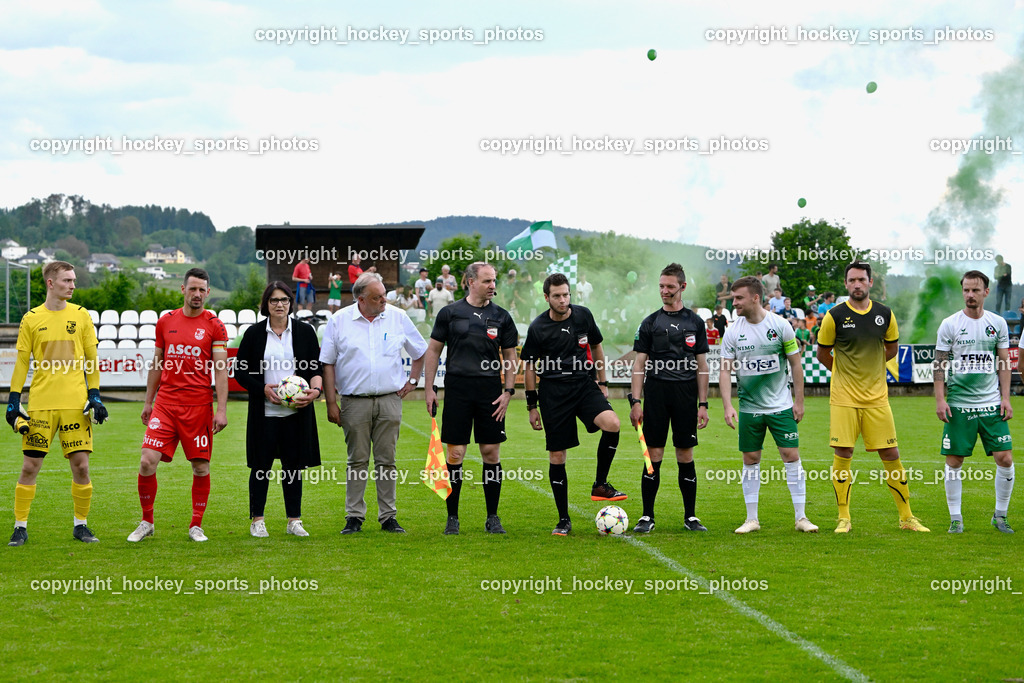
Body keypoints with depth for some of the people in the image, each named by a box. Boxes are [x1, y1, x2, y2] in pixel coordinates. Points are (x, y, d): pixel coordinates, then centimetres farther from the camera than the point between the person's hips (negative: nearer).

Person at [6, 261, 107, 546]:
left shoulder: (81, 316, 6)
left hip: (75, 404, 1)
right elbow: (22, 362, 7)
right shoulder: (32, 319, 4)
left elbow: (91, 360, 9)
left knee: (80, 465, -1)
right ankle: (20, 527, 9)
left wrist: (95, 396, 2)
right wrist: (13, 401, 2)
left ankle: (80, 525, 13)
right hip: (40, 403, -1)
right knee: (30, 466, -1)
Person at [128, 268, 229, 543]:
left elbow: (221, 370, -4)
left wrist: (222, 410, -11)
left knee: (201, 467, 1)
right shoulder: (165, 322, 9)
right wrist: (148, 402, 17)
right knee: (147, 462, -7)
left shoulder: (214, 325, 0)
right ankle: (146, 522, 9)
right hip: (165, 404, 2)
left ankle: (196, 526, 16)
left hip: (199, 405, -2)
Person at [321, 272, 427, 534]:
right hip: (355, 402, -1)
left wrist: (412, 381, 9)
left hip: (389, 401, 1)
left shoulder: (398, 317, 4)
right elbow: (328, 363, 2)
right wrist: (331, 403, -2)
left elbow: (420, 352, 18)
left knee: (387, 460, 3)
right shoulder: (339, 321, 0)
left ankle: (389, 517, 9)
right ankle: (354, 517, 7)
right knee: (357, 461, 2)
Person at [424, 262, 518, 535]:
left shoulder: (501, 316, 7)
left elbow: (510, 356, 11)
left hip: (490, 390, 1)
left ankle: (493, 517, 11)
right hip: (457, 389, -1)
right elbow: (433, 350, 7)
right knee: (455, 454, -1)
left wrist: (508, 391, 1)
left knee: (491, 452, 2)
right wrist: (429, 388, 1)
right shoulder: (450, 313, 2)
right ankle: (452, 518, 8)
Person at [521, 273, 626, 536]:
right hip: (553, 393, -2)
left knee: (612, 424, -27)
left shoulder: (583, 316, 1)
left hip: (585, 386, 2)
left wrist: (602, 383, 14)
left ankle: (600, 485, -8)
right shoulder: (538, 327, -5)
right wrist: (532, 406, 3)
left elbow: (596, 348, 16)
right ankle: (564, 520, 11)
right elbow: (529, 366, 3)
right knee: (557, 456, -1)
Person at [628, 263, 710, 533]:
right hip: (656, 393, -1)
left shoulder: (695, 322, 8)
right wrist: (635, 401, -5)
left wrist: (703, 404, 2)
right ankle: (647, 516, 5)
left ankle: (690, 517, 12)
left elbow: (701, 366, 9)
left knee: (686, 455, 4)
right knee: (653, 456, -1)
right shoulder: (650, 323, 6)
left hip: (686, 395, 1)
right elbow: (639, 364, 4)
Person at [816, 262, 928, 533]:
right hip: (844, 398, -2)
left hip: (876, 397, 2)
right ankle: (843, 518, 8)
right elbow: (822, 354, 7)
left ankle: (906, 517, 13)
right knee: (843, 455, -4)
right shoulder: (834, 316, -5)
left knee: (891, 455, 2)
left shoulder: (885, 314, 3)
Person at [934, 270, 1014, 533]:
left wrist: (1005, 398, 2)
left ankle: (1000, 515, 12)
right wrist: (940, 399, -7)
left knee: (1005, 459, -4)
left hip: (991, 404, 2)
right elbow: (940, 365, 1)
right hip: (958, 404, -2)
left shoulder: (998, 323, 6)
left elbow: (1004, 364, 10)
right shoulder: (949, 324, -1)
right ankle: (955, 517, 11)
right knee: (954, 461, -1)